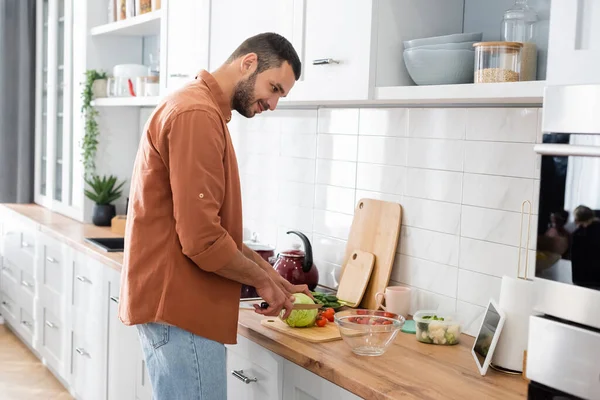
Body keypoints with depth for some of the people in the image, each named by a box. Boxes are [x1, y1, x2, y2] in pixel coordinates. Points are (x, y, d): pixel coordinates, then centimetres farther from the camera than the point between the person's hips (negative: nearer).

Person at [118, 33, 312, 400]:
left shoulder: (203, 111, 15)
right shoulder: (197, 114, -18)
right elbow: (202, 239, -23)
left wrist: (268, 274, 13)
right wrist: (263, 279, -8)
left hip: (177, 300, 10)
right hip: (178, 303, -10)